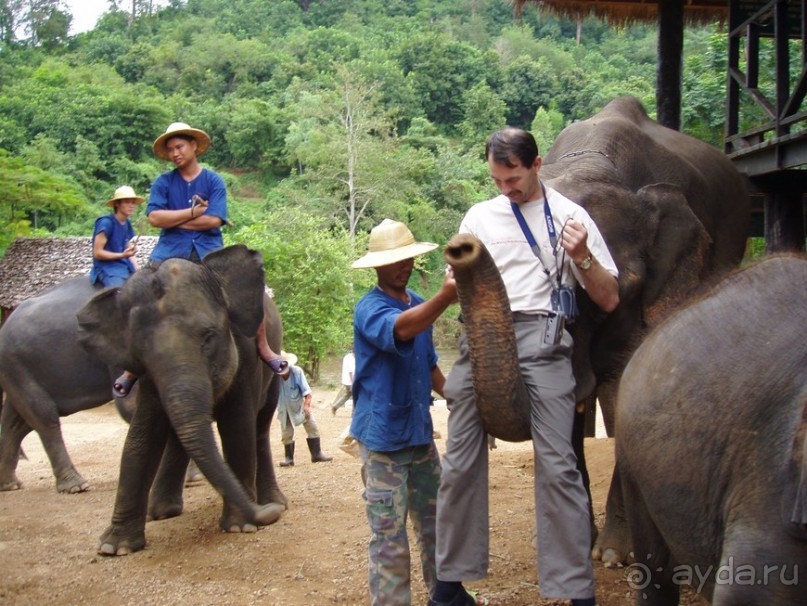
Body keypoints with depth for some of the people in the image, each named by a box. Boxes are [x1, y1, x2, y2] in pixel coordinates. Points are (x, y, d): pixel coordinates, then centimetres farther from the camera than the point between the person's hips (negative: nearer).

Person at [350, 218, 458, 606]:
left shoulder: (418, 304, 10)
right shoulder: (370, 308, -15)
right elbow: (400, 329, -40)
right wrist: (445, 297, -55)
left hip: (420, 432, 8)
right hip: (383, 437, -8)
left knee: (435, 521, 16)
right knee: (389, 534, -2)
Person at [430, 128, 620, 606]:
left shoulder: (568, 215, 10)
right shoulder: (480, 216, 18)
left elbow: (609, 301, 8)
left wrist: (583, 257, -10)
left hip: (540, 337, -3)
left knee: (556, 465, -11)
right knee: (461, 460, 0)